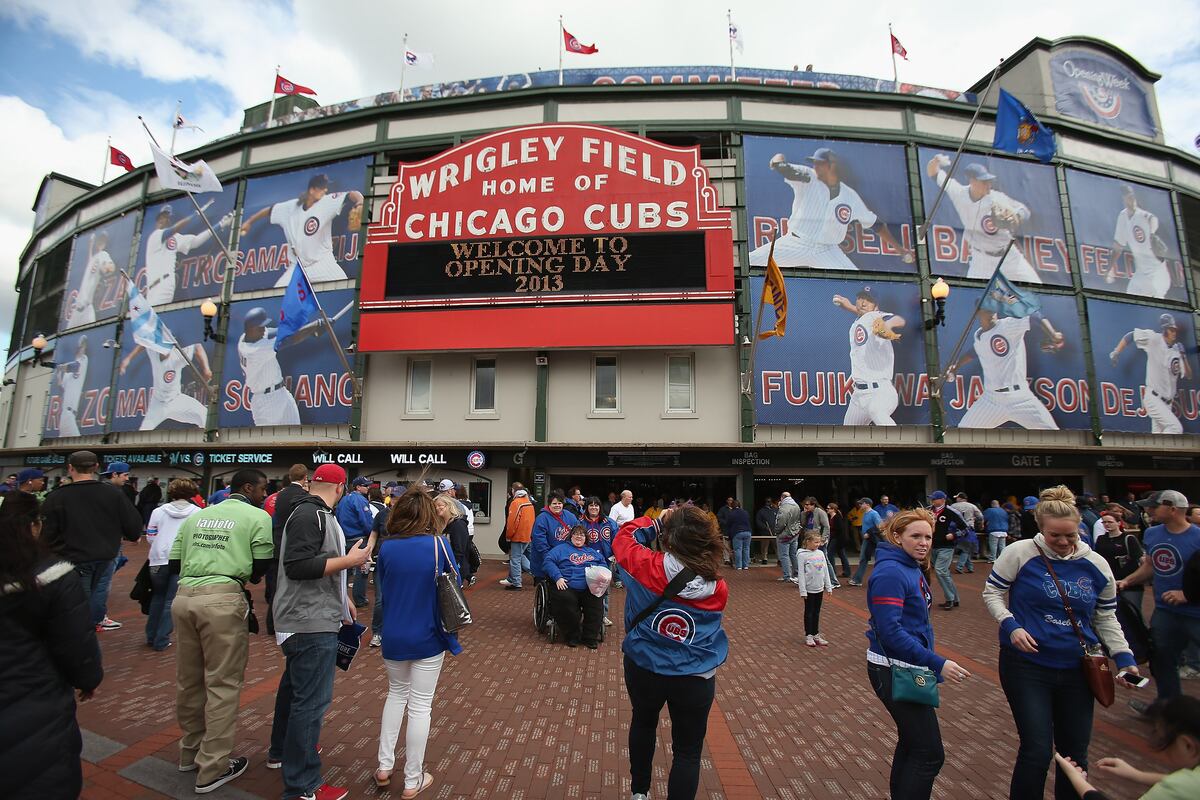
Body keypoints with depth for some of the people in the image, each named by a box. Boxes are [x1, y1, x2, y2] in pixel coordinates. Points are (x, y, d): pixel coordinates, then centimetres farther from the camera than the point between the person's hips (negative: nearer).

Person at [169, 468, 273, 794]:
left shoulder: (196, 516, 18)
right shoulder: (258, 517, 0)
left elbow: (174, 563, 18)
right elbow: (262, 569, -2)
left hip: (183, 597, 7)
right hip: (223, 600, -6)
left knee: (188, 680, 20)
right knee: (222, 684, 4)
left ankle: (190, 752, 37)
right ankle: (213, 769, 13)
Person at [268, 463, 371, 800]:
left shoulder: (313, 513, 13)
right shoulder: (311, 514, -19)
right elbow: (297, 565, -27)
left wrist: (342, 598, 19)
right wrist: (350, 560, -22)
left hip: (307, 620, 11)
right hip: (312, 623, -11)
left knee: (294, 687, 25)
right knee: (311, 700, -3)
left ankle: (282, 751, 44)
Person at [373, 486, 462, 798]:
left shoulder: (385, 546, -8)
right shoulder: (438, 544, -16)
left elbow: (381, 588, 6)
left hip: (393, 637, 3)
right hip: (428, 638, -3)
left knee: (396, 694, 27)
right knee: (420, 704, 11)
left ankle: (384, 765, 30)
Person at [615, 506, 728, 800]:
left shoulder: (648, 566, -21)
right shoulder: (718, 587, -15)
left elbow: (623, 536, -5)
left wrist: (656, 523, 1)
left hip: (644, 667, 1)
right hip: (695, 676, -1)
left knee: (643, 723, 30)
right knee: (687, 751, 16)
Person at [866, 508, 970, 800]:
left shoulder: (913, 568, 6)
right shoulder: (890, 573, -23)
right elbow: (890, 631, -28)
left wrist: (931, 661, 15)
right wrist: (937, 663, -27)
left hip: (909, 667, 10)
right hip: (894, 671, -10)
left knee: (911, 743, 23)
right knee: (930, 753, -2)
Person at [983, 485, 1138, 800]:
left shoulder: (1096, 565, 0)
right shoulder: (1020, 553, -13)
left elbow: (1106, 618, 10)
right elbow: (992, 592, -5)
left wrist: (1124, 656, -3)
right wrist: (1010, 625, -19)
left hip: (1077, 669, 5)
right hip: (1026, 665, -4)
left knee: (1075, 752, 16)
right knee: (1037, 751, -3)